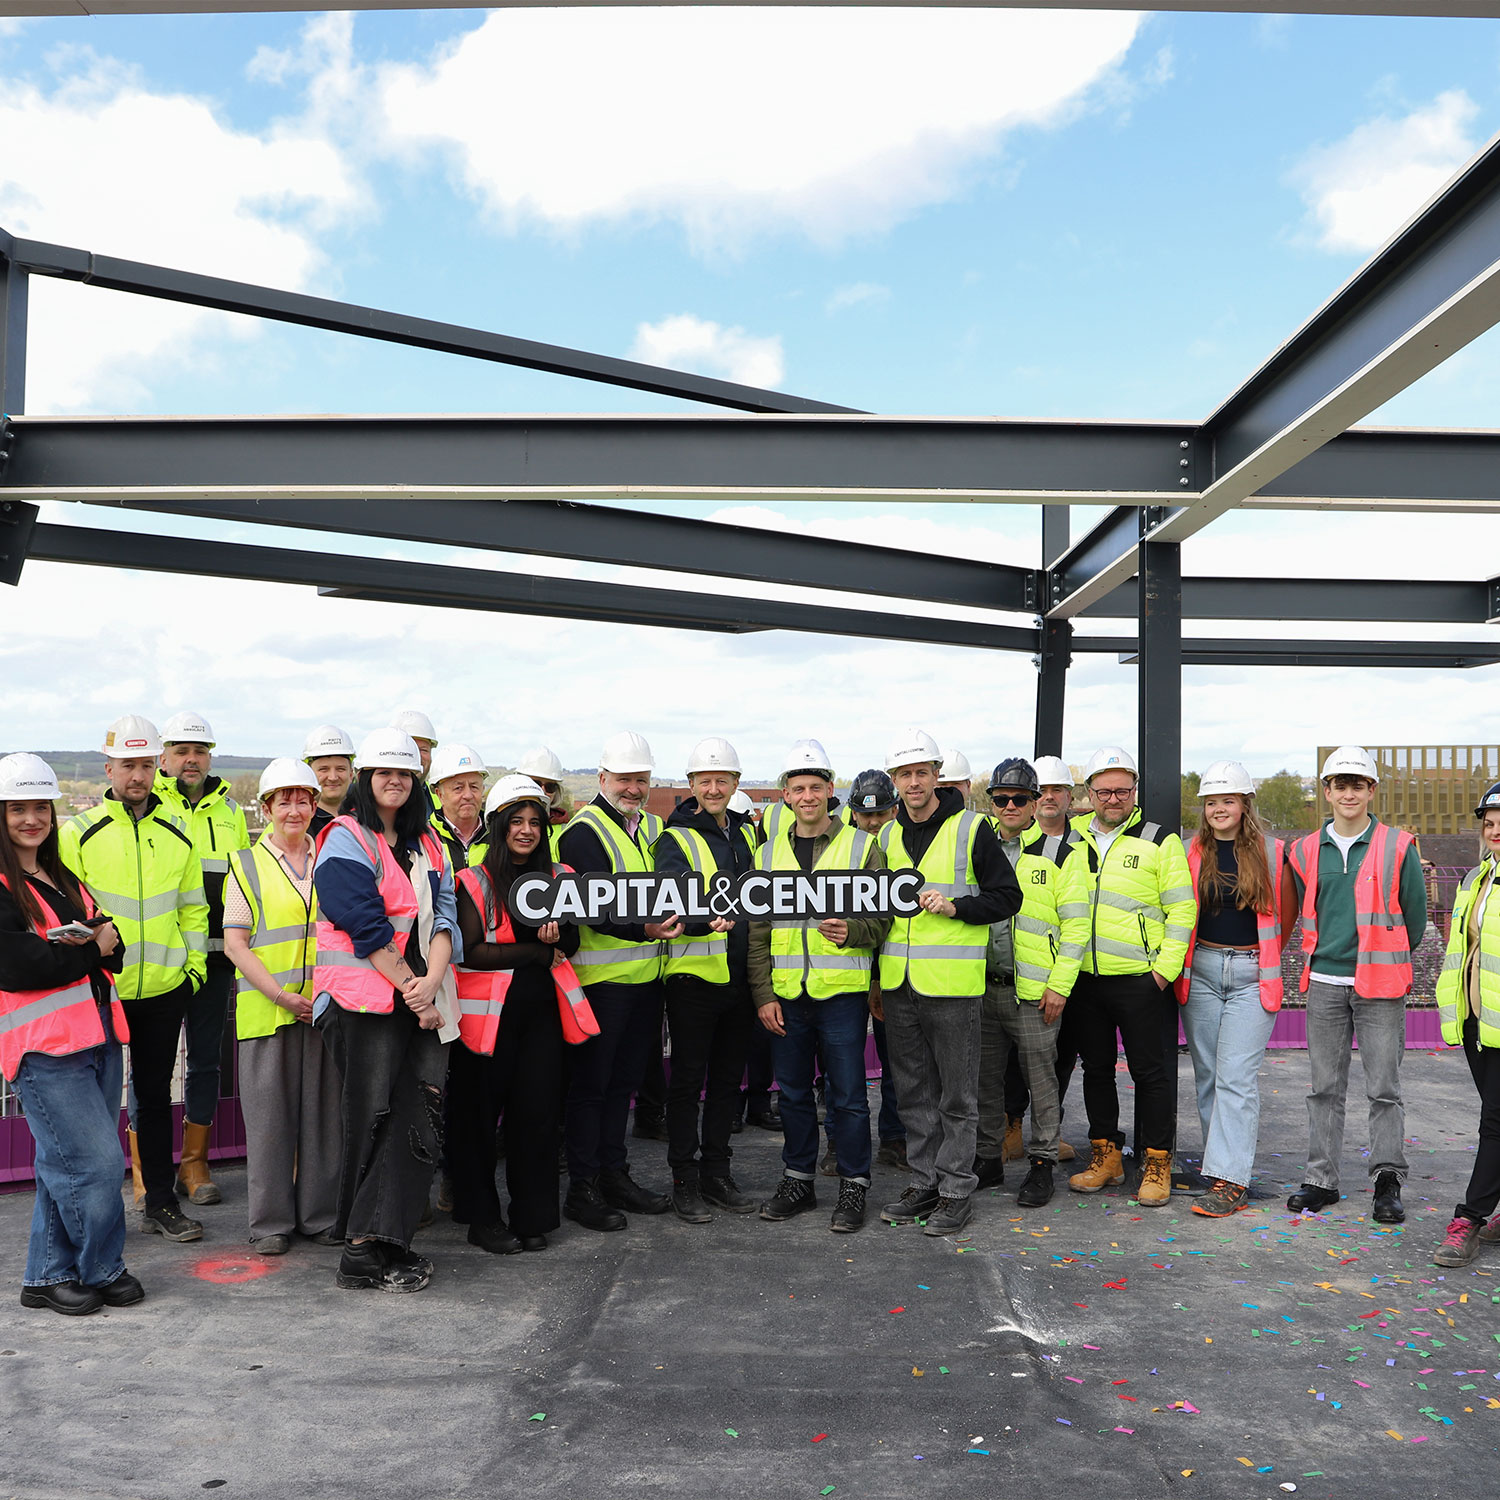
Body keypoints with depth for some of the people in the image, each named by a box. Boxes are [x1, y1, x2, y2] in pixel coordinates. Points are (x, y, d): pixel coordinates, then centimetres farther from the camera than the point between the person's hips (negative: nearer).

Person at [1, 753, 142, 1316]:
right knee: (98, 1160, -8)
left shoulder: (63, 879, 19)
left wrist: (99, 935, -11)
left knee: (67, 1163, 12)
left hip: (96, 1034, 8)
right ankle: (104, 1270, 10)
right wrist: (91, 949, -7)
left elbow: (113, 949, 13)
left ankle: (49, 1276, 22)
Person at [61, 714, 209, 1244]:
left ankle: (160, 1202, 21)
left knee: (155, 1093, 11)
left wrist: (195, 963, 6)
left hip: (163, 988, 3)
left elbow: (192, 907, 13)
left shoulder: (176, 834, 7)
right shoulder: (80, 833, -3)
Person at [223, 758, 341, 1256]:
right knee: (270, 1116, 2)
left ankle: (322, 1214, 18)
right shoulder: (247, 864, 3)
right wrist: (282, 995, -12)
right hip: (265, 1009, -2)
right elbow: (234, 943, -3)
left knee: (325, 1111, 6)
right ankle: (271, 1222, 13)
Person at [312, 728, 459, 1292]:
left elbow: (443, 917, 8)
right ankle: (367, 1250, 3)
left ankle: (370, 1244, 1)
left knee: (420, 1114, -5)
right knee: (374, 1120, -5)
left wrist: (431, 982, -9)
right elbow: (366, 926, -11)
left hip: (419, 998, 6)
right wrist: (410, 987, -12)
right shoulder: (346, 840, -1)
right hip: (363, 997, -5)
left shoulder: (427, 844, 18)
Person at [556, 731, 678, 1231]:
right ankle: (582, 1189, 9)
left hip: (646, 976, 8)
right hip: (601, 978, -8)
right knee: (591, 1083, 0)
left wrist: (674, 920, -4)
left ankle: (615, 1175, 27)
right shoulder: (584, 832, -11)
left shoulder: (652, 827, 14)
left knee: (624, 1079, 16)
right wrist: (642, 929, -36)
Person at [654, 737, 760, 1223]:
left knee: (728, 1078, 13)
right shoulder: (676, 840, -6)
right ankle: (685, 1182, 11)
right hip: (694, 976, -6)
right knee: (688, 1079, 1)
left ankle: (717, 1173, 24)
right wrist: (706, 920, -40)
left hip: (740, 976, 6)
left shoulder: (747, 833, 12)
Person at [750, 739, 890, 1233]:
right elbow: (757, 929, 10)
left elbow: (883, 917, 1)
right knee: (793, 1092, 13)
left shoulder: (861, 846, 0)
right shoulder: (770, 853, 9)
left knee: (847, 1094, 2)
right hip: (786, 995, 4)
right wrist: (763, 994, 3)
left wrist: (851, 931, -20)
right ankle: (798, 1181, 27)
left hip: (842, 992, -3)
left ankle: (853, 1188, 14)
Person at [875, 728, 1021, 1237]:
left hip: (951, 983, -5)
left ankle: (956, 1190, 13)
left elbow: (1007, 896, -2)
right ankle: (925, 1183, 25)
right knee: (914, 1092, 13)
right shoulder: (888, 837, 11)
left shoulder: (970, 829, -4)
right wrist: (876, 981, 14)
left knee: (956, 1094, 3)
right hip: (898, 985, 5)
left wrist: (955, 906, -17)